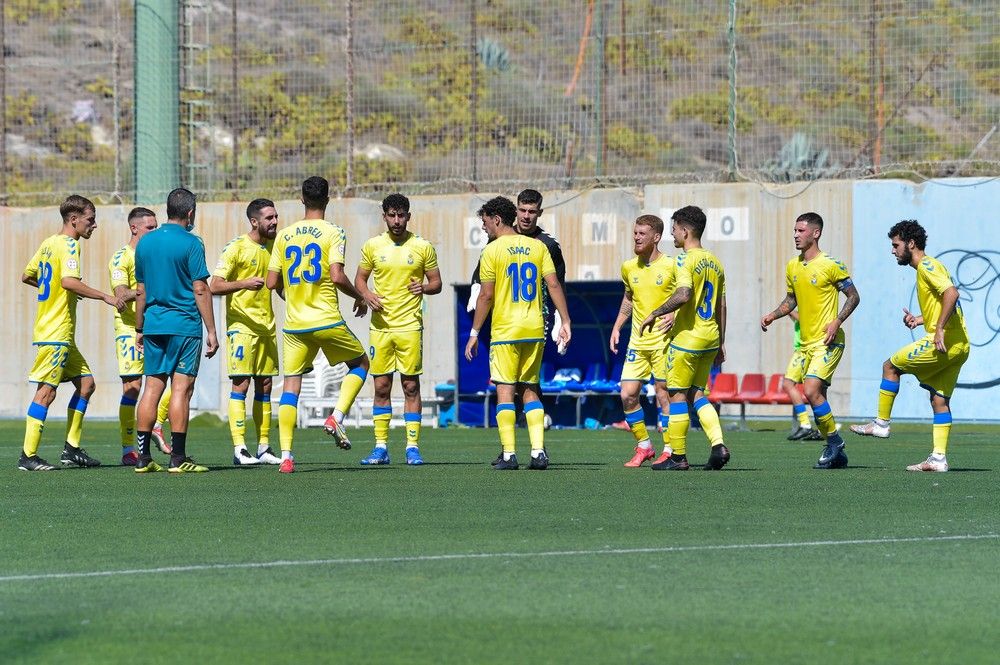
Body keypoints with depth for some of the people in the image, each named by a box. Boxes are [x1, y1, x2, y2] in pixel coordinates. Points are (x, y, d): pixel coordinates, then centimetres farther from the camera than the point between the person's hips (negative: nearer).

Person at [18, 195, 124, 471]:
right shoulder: (69, 245, -13)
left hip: (62, 336, 10)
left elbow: (26, 276, 23)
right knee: (46, 391, -9)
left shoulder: (49, 243, 14)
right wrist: (105, 297, -22)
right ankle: (28, 456, -8)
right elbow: (69, 281, -28)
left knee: (85, 382, 12)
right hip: (55, 333, -10)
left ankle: (72, 448, 13)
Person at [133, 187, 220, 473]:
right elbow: (200, 290, -9)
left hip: (154, 325, 5)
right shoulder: (190, 243, -8)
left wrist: (140, 328, 21)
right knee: (181, 389, -4)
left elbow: (141, 291, 14)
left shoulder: (145, 242, 9)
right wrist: (211, 331, -6)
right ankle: (178, 458, -5)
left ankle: (143, 458, 5)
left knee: (152, 388, 7)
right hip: (185, 325, -5)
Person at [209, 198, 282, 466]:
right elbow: (214, 286, -14)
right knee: (241, 384, -9)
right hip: (242, 325, -7)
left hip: (267, 326, 7)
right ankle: (239, 450, -11)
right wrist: (244, 283, -27)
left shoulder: (274, 247, 13)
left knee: (264, 386, 8)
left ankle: (264, 448, 13)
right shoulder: (236, 248, -9)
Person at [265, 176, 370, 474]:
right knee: (360, 364, 20)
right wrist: (359, 297, 2)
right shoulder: (333, 233, -5)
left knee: (290, 385, 4)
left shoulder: (284, 235, 7)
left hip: (294, 325, 3)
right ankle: (336, 418, 0)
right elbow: (337, 277, -16)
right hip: (327, 321, -3)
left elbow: (272, 282, 6)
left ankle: (285, 456, -6)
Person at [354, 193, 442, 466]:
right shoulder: (373, 246, 6)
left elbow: (436, 282, 8)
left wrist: (425, 287, -14)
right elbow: (359, 278, 13)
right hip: (380, 326, 2)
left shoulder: (423, 247, 2)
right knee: (381, 387, 2)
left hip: (410, 325, -2)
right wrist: (366, 294, -8)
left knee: (411, 386, -2)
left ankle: (412, 447, 2)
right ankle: (381, 447, 7)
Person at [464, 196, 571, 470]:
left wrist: (474, 333, 0)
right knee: (530, 390, 11)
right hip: (535, 329, 4)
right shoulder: (538, 247, 7)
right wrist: (565, 321, 5)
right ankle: (538, 451, 0)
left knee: (505, 390, -1)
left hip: (504, 330, -4)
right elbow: (554, 285, 2)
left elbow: (486, 296, -6)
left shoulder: (492, 251, -5)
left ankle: (509, 454, -7)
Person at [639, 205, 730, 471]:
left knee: (677, 395, 2)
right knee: (696, 394, 14)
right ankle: (718, 445, -1)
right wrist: (720, 344, 21)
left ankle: (678, 457, 5)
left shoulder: (686, 260, -13)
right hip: (711, 337, 8)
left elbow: (684, 294, -29)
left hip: (687, 338, -8)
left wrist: (655, 314, -18)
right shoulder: (715, 262, 12)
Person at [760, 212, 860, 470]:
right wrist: (773, 315, 5)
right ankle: (836, 454, 16)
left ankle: (834, 440, -4)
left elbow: (854, 296, -4)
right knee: (817, 397, 7)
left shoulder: (831, 265, -9)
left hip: (828, 342, -8)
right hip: (806, 342, 8)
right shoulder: (792, 267, 11)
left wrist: (837, 321, -17)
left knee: (811, 391, -20)